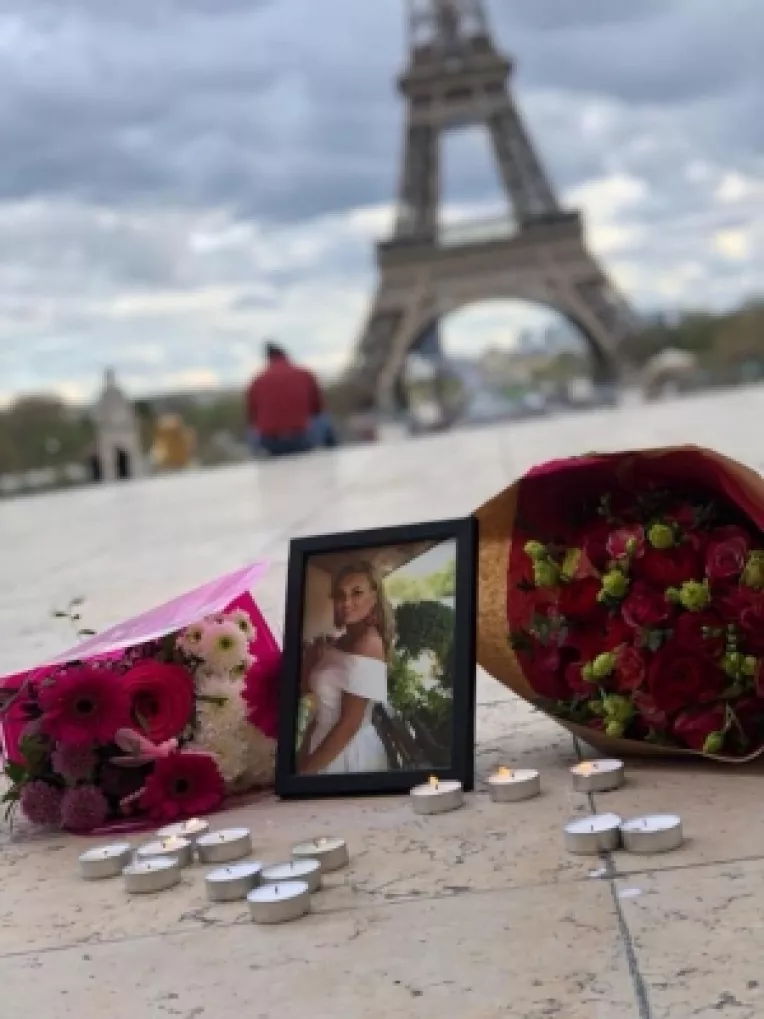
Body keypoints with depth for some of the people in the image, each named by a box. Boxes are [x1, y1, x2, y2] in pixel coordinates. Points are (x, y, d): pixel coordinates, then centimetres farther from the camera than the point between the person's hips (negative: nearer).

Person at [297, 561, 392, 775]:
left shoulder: (368, 642, -19)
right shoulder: (342, 641, 8)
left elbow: (350, 722, -22)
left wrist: (304, 770, -18)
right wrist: (312, 656, 1)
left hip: (349, 752, -8)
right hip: (325, 740, 8)